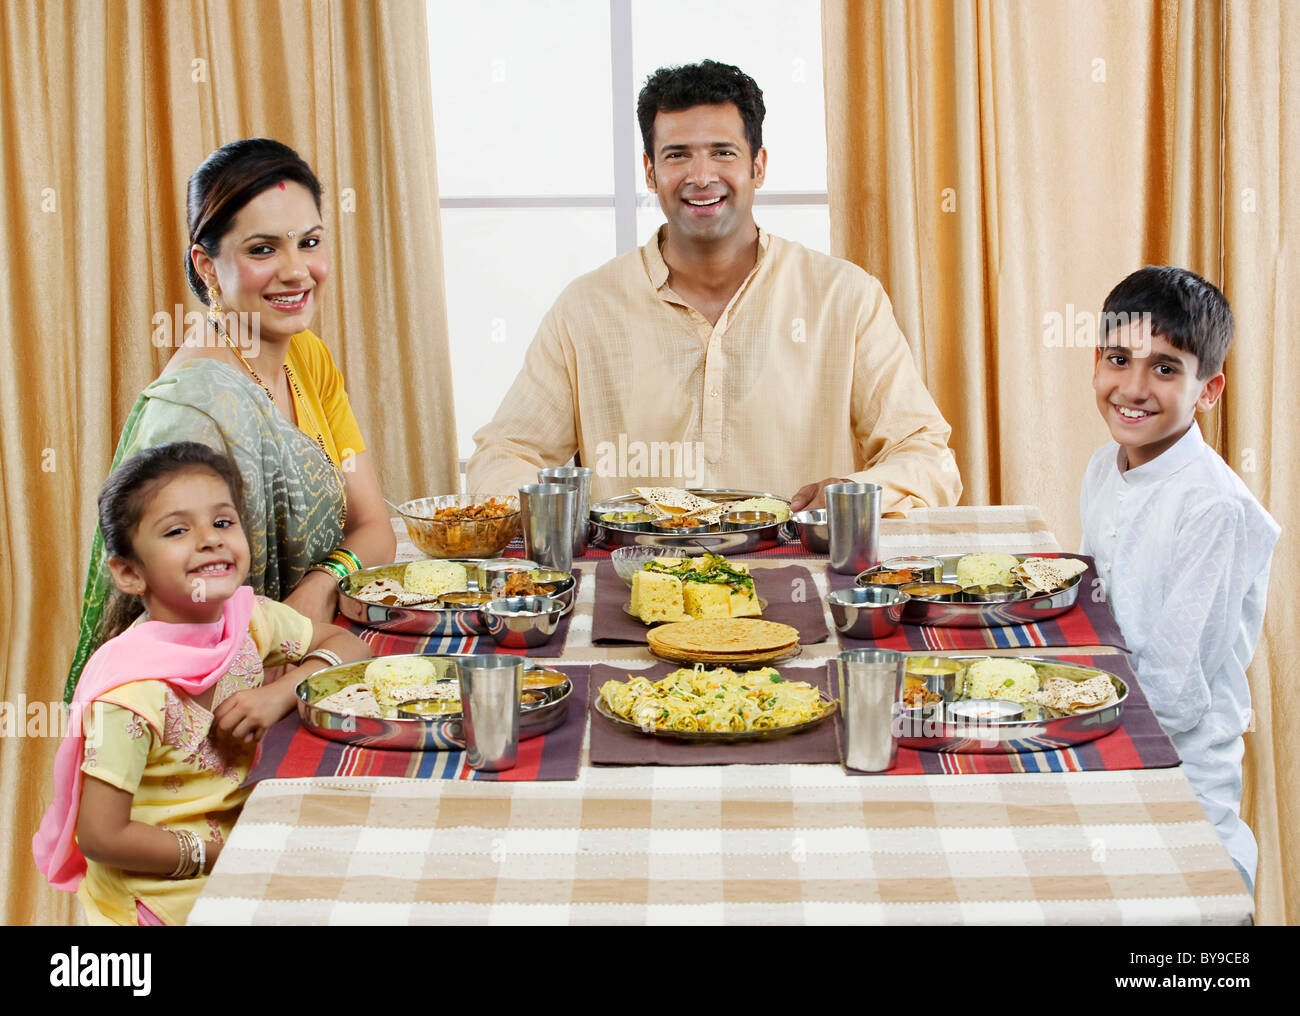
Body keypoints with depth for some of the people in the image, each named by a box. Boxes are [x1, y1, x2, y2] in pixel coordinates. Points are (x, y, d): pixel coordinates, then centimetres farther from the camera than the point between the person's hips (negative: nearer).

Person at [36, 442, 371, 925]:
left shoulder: (249, 618, -7)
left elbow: (347, 645, 6)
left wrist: (279, 693, -13)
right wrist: (220, 853, -16)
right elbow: (100, 837, -22)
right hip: (157, 894, -6)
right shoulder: (133, 690, -25)